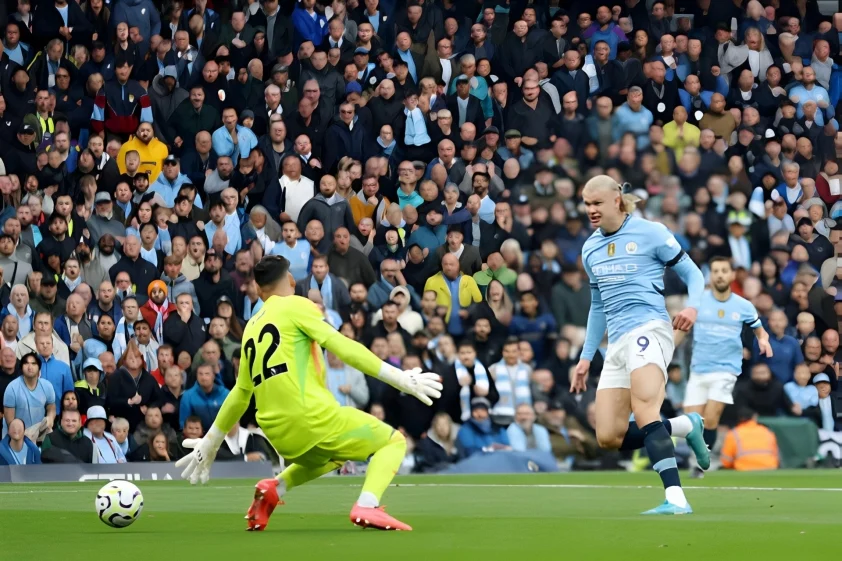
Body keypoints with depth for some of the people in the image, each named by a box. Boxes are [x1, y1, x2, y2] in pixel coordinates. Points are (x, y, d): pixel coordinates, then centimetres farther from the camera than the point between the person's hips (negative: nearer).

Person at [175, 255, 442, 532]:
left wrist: (211, 443, 35)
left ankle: (274, 488, 12)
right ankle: (366, 506, -17)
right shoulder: (296, 306, 0)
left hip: (279, 435, 7)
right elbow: (343, 347, -11)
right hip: (312, 416, -7)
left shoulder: (251, 328, 19)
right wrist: (400, 378, -12)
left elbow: (241, 394, 24)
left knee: (330, 455, 36)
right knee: (393, 442, 8)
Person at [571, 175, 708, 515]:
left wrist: (692, 306, -18)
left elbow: (692, 274, 3)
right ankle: (686, 426, 14)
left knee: (643, 413, -27)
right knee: (609, 437, -4)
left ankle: (676, 500, -33)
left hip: (648, 328, -7)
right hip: (617, 343, 7)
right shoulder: (590, 248, 18)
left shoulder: (650, 233, -1)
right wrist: (586, 357, 25)